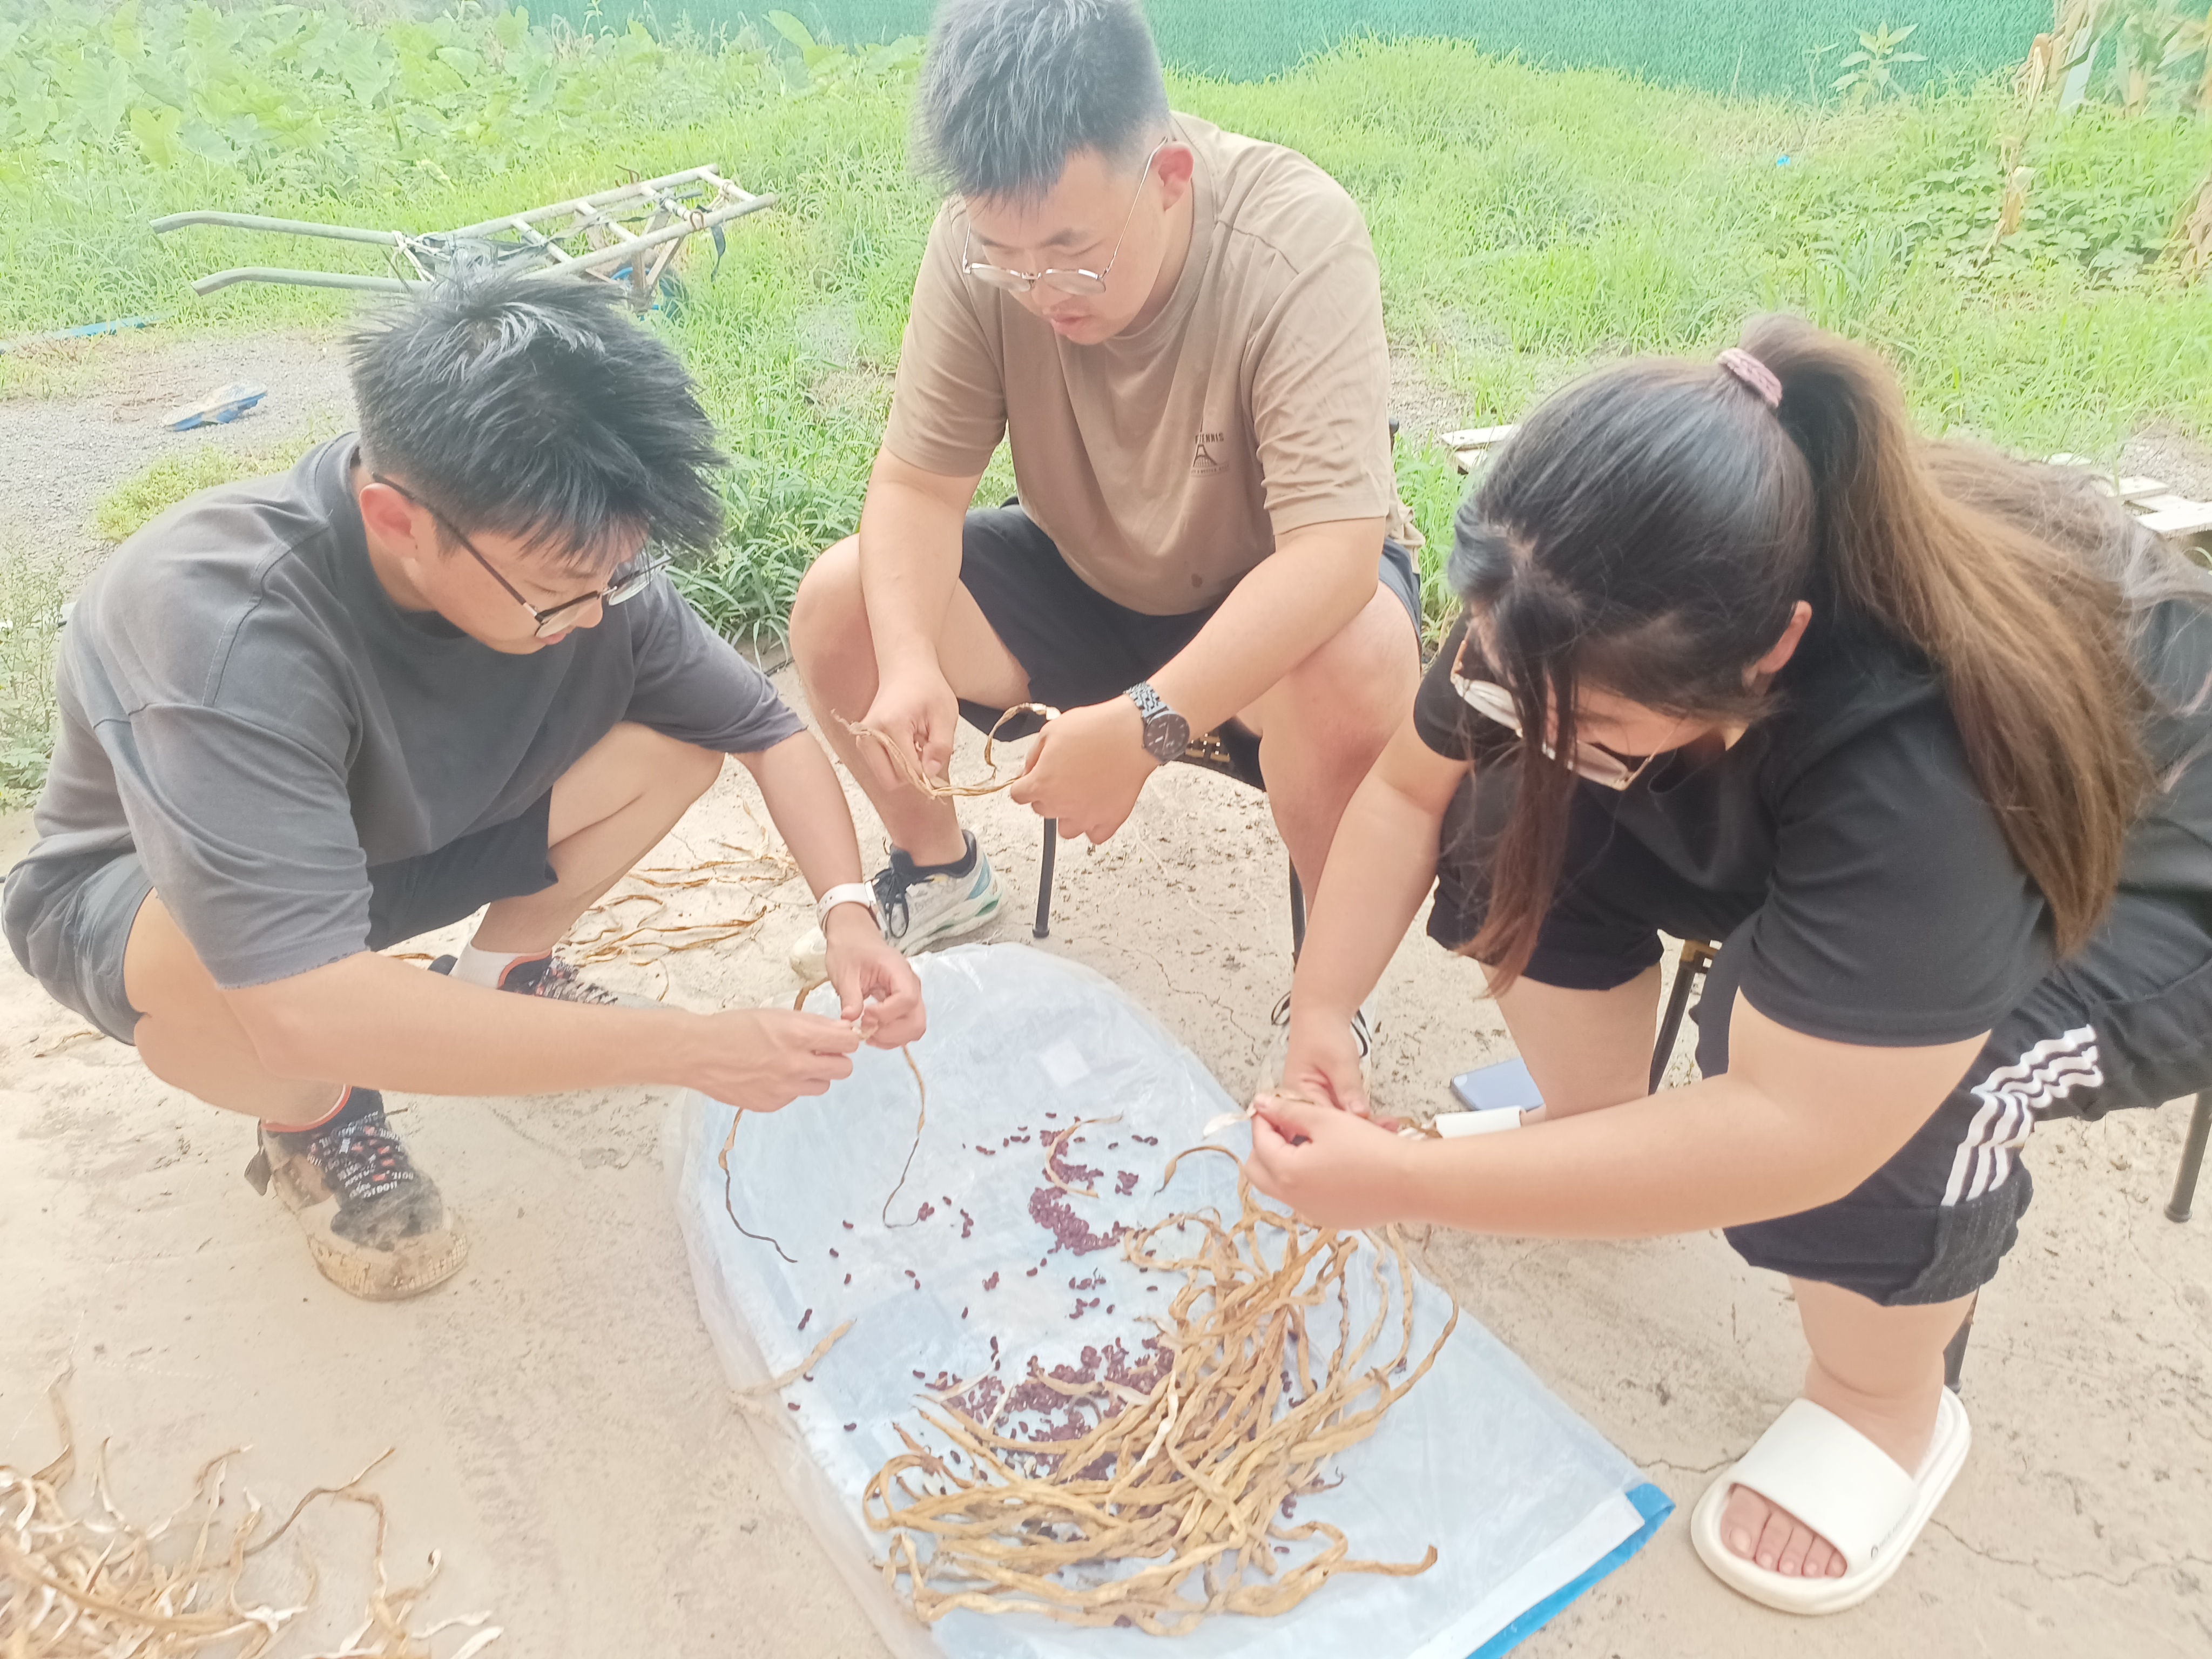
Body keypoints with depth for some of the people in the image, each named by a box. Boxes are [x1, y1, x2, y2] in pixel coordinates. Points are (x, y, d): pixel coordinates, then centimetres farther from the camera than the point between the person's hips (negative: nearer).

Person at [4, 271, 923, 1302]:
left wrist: (849, 909, -28)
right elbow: (304, 1007, -47)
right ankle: (312, 1121, -3)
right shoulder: (227, 630, -41)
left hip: (402, 831, 5)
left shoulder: (572, 556, -23)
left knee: (675, 739, -15)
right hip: (139, 892, -4)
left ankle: (497, 976, 9)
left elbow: (765, 727, -11)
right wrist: (688, 1050, -45)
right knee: (230, 977, -40)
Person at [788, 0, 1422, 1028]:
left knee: (1355, 667, -37)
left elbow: (1335, 548, -36)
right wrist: (909, 665, -33)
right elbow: (917, 481, -15)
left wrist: (1147, 726, -45)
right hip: (1081, 576, 4)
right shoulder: (983, 240, -20)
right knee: (837, 605, -14)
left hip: (1273, 591, -3)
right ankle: (938, 872, 15)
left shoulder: (1297, 239, -30)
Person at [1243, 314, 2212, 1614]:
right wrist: (1322, 1012, -22)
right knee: (1519, 816, -19)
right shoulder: (1588, 612, -25)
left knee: (1871, 1059, -36)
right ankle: (1599, 1123, 7)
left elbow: (1787, 1137, -43)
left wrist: (1402, 1185, -40)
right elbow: (1411, 786, -12)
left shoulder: (1924, 748, -44)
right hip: (1805, 836, 6)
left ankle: (1889, 1404, -5)